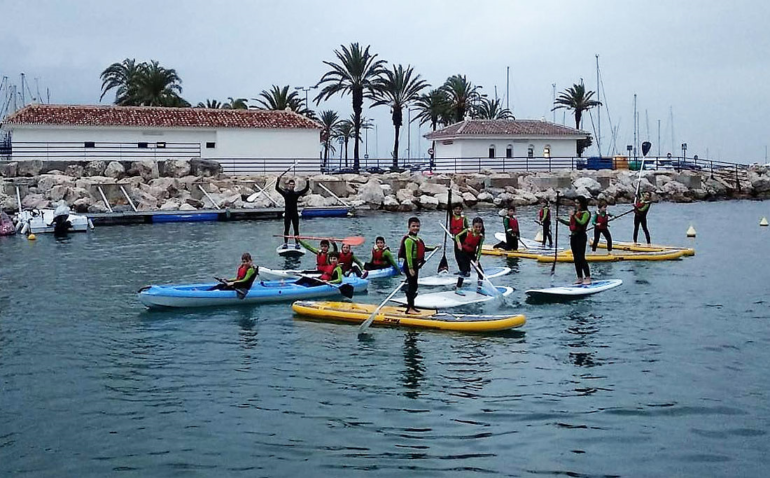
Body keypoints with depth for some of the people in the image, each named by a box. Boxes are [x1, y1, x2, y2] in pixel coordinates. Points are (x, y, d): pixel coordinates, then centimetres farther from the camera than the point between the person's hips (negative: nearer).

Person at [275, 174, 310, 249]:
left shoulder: (297, 193, 1)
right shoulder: (285, 193, -2)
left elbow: (306, 189, -3)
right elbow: (277, 188, -13)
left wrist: (307, 181, -17)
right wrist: (278, 179, -25)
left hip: (295, 214, 1)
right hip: (287, 214, -1)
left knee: (296, 229, 4)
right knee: (286, 229, 3)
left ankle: (297, 244, 11)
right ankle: (285, 243, 10)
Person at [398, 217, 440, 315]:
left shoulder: (416, 239, 13)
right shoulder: (409, 240, -18)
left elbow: (421, 249, 28)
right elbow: (408, 254, -23)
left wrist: (432, 248, 34)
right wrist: (410, 268, -27)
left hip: (415, 264, 10)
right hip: (410, 265, -10)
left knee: (413, 286, 15)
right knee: (412, 286, -8)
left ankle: (411, 306, 23)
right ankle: (410, 308, -5)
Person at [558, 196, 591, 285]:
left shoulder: (586, 213, -8)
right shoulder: (576, 212, 14)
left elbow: (582, 223, -23)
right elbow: (571, 224, 18)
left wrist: (573, 215, -22)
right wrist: (560, 220, 13)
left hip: (581, 237, -8)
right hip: (573, 236, 8)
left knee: (581, 258, -11)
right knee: (576, 258, 9)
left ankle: (588, 278, -8)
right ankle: (580, 278, 14)